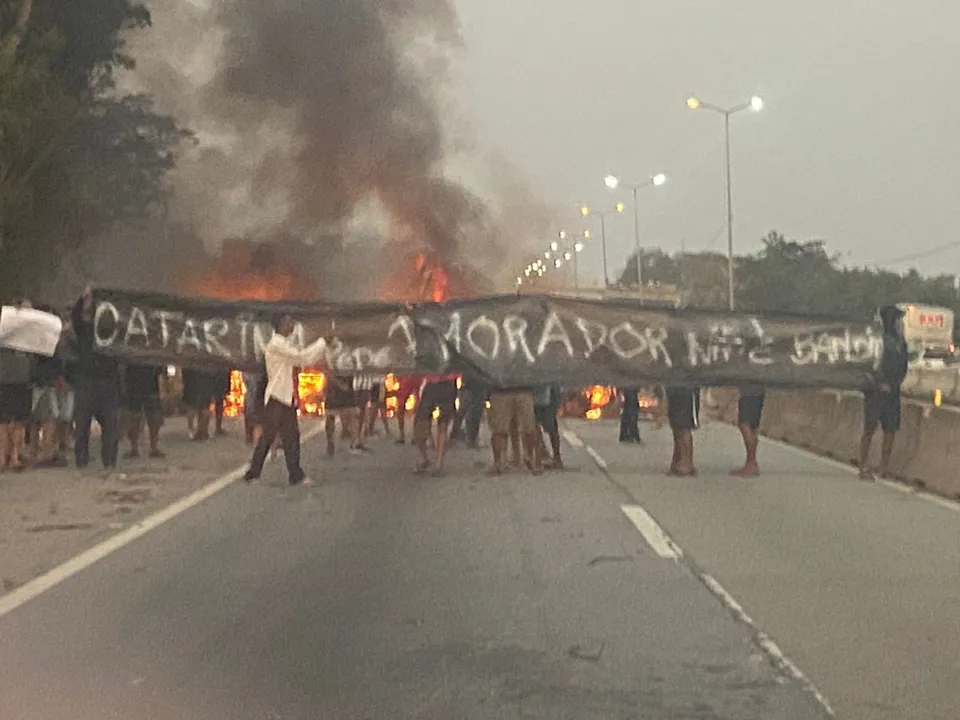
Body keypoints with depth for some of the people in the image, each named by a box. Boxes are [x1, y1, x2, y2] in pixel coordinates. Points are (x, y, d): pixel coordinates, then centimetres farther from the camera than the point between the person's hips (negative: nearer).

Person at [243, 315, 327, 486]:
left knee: (291, 437, 6)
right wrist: (322, 343, -8)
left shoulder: (285, 345, 16)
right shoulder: (276, 344, -14)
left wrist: (321, 347, 11)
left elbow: (301, 360, 19)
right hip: (276, 398, -9)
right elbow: (301, 356, -20)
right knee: (268, 436, -4)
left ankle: (296, 475, 7)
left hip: (287, 398, 9)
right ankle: (253, 473, 5)